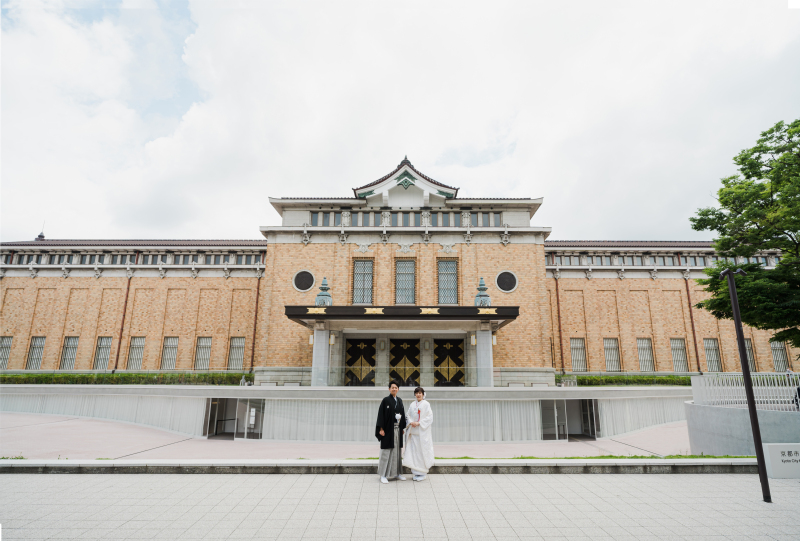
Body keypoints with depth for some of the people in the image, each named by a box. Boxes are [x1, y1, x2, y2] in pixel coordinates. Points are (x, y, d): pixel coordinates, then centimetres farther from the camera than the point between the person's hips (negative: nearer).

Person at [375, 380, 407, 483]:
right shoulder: (385, 400, -7)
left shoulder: (399, 401, 10)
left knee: (397, 451, 11)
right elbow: (381, 415, -9)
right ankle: (383, 475, 7)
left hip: (397, 429, 6)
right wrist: (381, 428, -14)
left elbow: (402, 414, 15)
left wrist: (403, 427, 12)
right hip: (388, 429, -5)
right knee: (386, 451, -2)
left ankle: (397, 473, 20)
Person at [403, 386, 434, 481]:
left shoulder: (426, 404, -3)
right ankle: (416, 472, 13)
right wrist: (411, 422, -7)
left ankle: (422, 473, 8)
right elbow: (408, 415, 14)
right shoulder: (412, 405, 11)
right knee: (414, 451, 3)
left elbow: (429, 417, -8)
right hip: (413, 431, 4)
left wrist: (419, 423, -15)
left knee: (422, 451, -2)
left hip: (423, 432, -4)